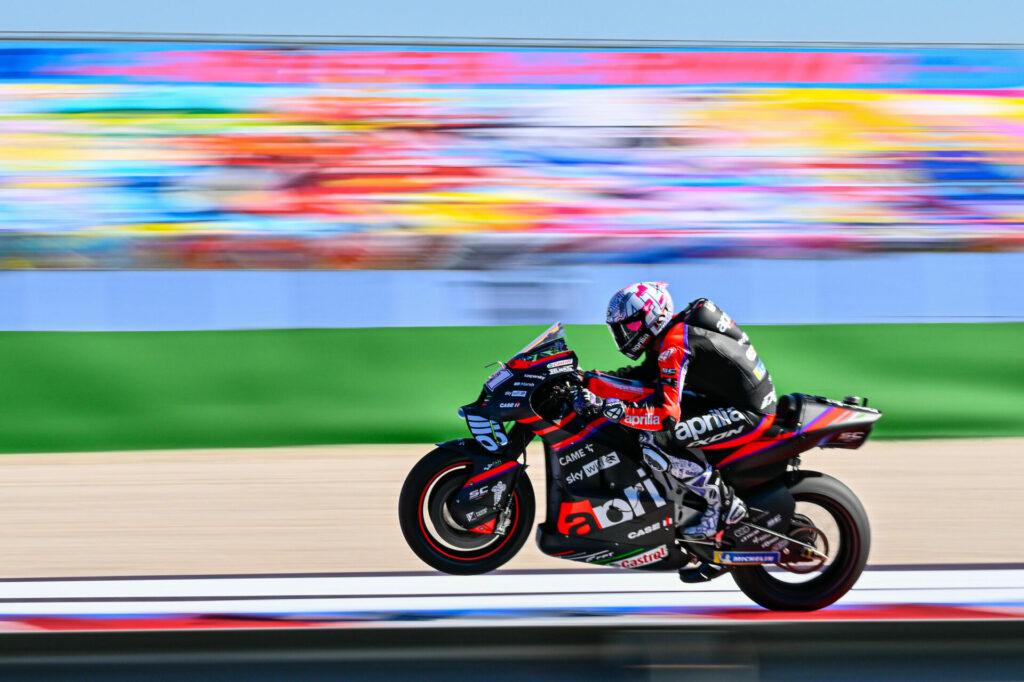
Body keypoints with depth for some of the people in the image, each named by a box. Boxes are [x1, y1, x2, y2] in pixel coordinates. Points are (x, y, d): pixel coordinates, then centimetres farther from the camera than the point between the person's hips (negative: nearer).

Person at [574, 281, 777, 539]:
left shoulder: (675, 344, -20)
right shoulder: (669, 334, 10)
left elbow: (666, 415, -27)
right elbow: (641, 378, 15)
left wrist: (605, 407, -30)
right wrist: (588, 381, 5)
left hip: (748, 412, -10)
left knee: (655, 439, -20)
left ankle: (722, 502, -8)